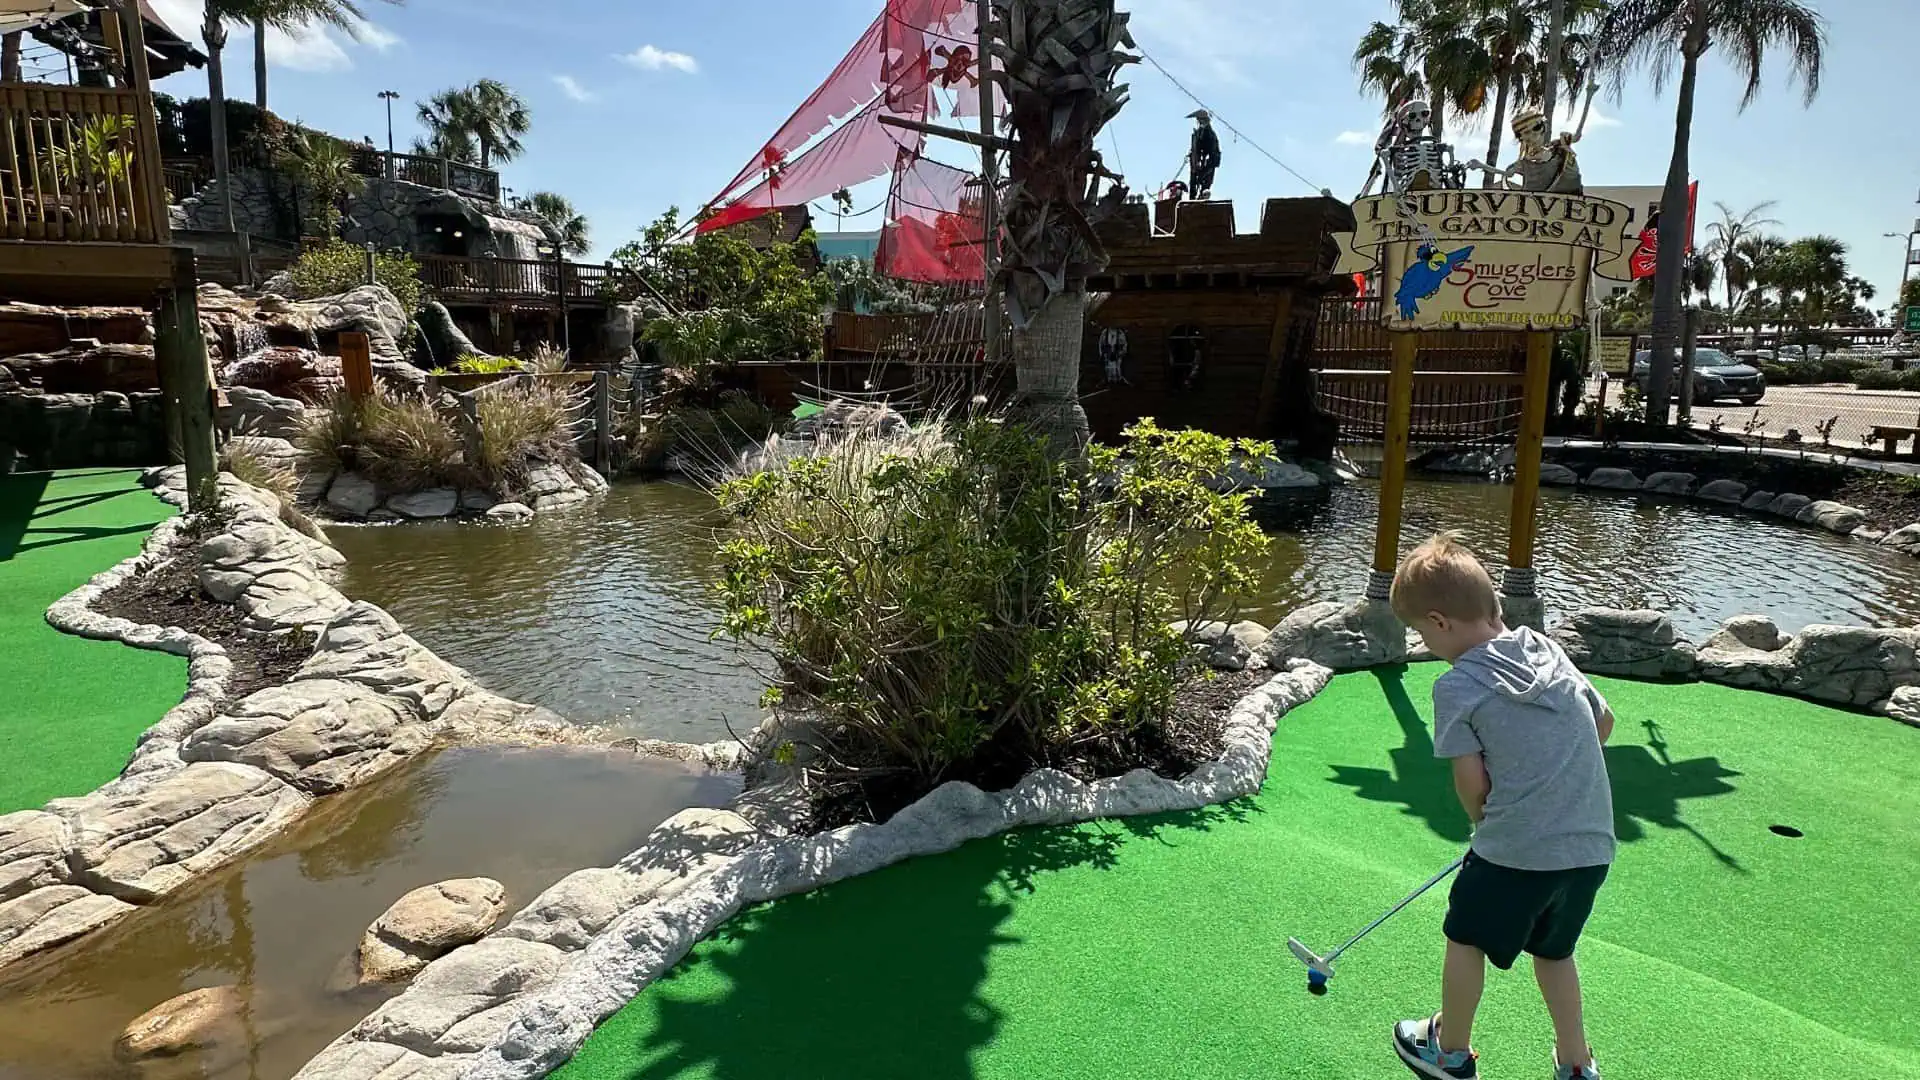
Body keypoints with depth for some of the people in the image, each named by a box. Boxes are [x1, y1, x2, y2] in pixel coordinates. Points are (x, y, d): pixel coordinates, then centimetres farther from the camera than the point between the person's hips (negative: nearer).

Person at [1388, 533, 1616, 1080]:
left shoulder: (1455, 687, -13)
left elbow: (1472, 780, -12)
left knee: (1466, 938, 16)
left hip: (1518, 849, -6)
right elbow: (1604, 721, 16)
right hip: (1593, 844, 6)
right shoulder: (1548, 650, 5)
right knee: (1553, 949, 26)